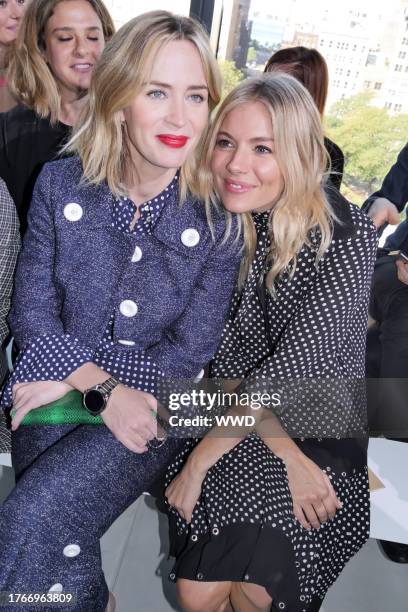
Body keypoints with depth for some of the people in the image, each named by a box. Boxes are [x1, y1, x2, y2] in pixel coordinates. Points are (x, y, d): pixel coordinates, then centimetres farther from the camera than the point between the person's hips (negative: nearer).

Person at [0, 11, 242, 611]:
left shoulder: (219, 216, -10)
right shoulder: (61, 185, -4)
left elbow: (189, 351, -10)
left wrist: (68, 373, -14)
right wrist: (103, 391, -16)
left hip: (153, 406, -2)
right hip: (54, 397, 2)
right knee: (60, 550, -13)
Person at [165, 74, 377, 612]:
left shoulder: (346, 235, -16)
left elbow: (289, 368, -20)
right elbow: (224, 361, -7)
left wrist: (200, 459, -15)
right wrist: (287, 454, -17)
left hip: (322, 435, -2)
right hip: (240, 429, 3)